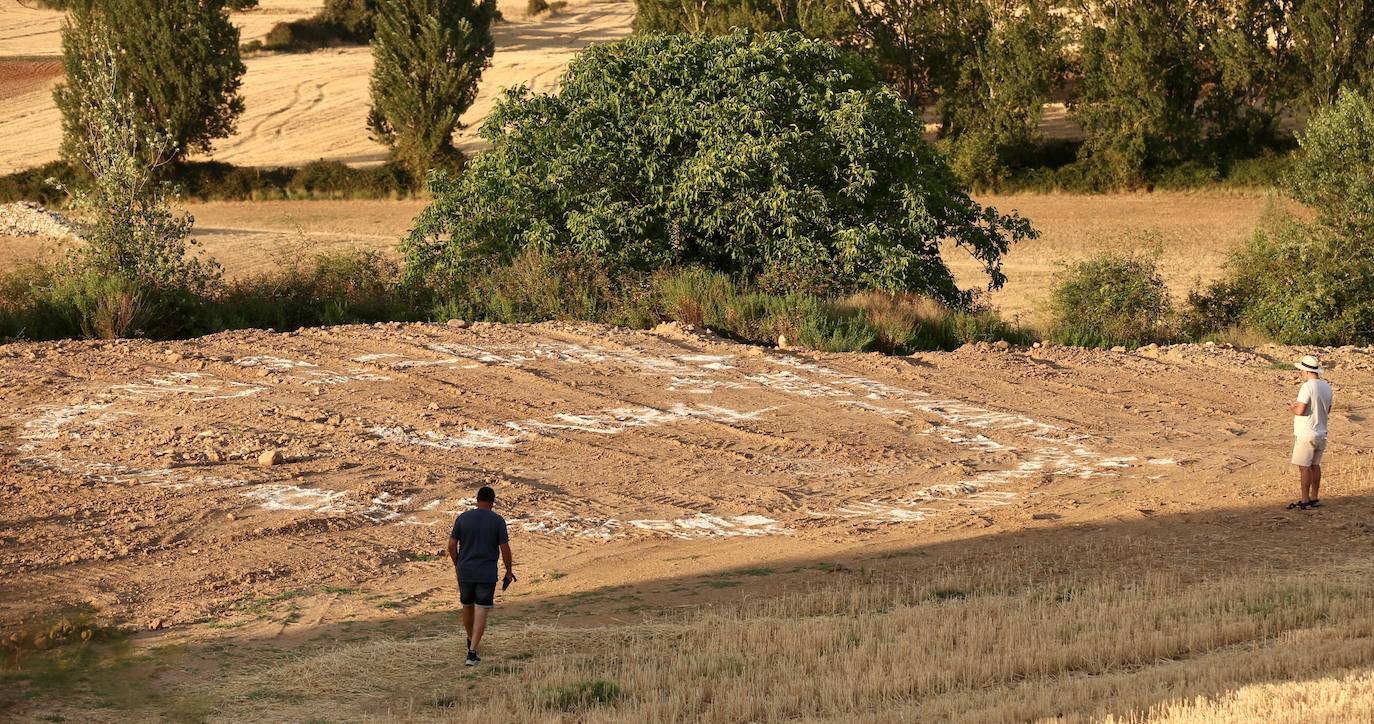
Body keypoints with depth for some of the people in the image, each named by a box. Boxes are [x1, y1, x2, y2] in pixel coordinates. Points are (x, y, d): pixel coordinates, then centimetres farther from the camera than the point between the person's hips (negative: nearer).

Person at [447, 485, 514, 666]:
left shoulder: (463, 518, -1)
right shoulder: (498, 521, -7)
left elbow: (451, 545, -1)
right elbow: (505, 549, -7)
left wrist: (457, 565, 15)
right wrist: (509, 572, 6)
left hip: (465, 572, 3)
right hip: (487, 575, -3)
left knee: (467, 607, 23)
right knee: (481, 613, -2)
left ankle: (471, 642, 44)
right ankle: (471, 654, -12)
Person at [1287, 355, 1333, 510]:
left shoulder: (1307, 387, -19)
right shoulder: (1326, 387, 7)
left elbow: (1300, 410, -25)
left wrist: (1292, 407, -2)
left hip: (1306, 435, -8)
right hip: (1321, 433, 8)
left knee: (1304, 467, -3)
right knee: (1315, 465, 16)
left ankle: (1305, 500, -1)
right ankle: (1314, 498, 21)